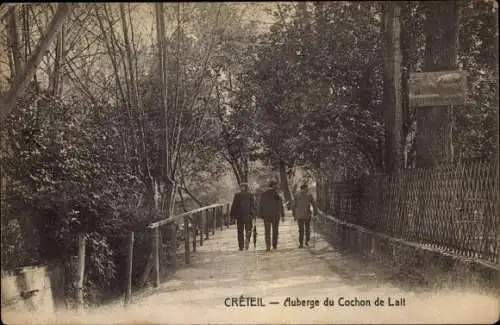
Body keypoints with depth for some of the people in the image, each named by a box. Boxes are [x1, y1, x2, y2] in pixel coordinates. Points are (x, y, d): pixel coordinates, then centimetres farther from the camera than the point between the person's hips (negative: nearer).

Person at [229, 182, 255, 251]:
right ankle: (247, 238, -20)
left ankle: (241, 246, 5)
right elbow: (253, 205, 0)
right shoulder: (250, 195, 1)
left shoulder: (237, 195, 0)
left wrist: (232, 214, 4)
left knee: (240, 231, 7)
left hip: (239, 215, 0)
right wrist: (253, 214, 5)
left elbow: (234, 206, 0)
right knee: (248, 230, 9)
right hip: (248, 215, 0)